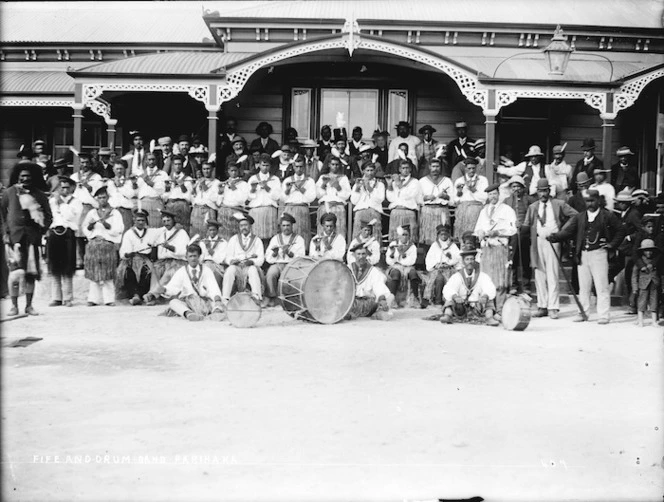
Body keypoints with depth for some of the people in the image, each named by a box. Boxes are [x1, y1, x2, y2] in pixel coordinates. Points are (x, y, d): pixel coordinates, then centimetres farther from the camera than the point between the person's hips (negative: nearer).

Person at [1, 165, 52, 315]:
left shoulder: (39, 195, 6)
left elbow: (48, 216, 10)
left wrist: (41, 230, -3)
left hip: (32, 237, 2)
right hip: (15, 236, -1)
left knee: (31, 273, 4)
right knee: (15, 272, -8)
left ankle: (29, 305, 14)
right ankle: (14, 306, 1)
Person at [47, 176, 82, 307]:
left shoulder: (76, 203, 8)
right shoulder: (53, 200, 17)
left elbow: (69, 217, -9)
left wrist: (62, 203, -4)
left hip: (68, 234, -3)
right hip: (54, 233, 3)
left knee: (67, 269, -3)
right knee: (54, 268, 4)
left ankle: (67, 298, 3)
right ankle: (56, 297, 10)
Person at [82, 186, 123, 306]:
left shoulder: (115, 213, 7)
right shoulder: (92, 212, 15)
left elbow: (117, 230, -4)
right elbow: (85, 228, 12)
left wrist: (105, 223, -15)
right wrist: (90, 225, -7)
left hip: (109, 245, -2)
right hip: (93, 245, 2)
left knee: (108, 274, -6)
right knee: (94, 273, 0)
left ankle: (109, 298, -3)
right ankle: (94, 298, 3)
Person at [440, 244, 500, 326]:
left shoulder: (482, 276, -1)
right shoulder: (457, 276, -3)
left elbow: (490, 289, -19)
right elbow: (447, 290, -21)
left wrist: (485, 296, -43)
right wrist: (454, 296, -44)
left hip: (478, 309, 0)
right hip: (460, 309, 0)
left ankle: (489, 317, -36)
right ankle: (447, 315, -38)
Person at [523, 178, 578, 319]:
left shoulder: (559, 204, 4)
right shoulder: (532, 207, 13)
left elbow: (575, 215, 4)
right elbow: (526, 226, 12)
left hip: (553, 240, -3)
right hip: (537, 242, 3)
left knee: (552, 275, -6)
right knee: (539, 276, 4)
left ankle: (553, 308, -3)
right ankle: (542, 306, 10)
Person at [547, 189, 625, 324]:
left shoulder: (608, 216, 1)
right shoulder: (580, 217, 9)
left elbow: (620, 231, 8)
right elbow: (568, 231, 0)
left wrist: (612, 244, -3)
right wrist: (554, 237, -15)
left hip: (599, 253, -4)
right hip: (582, 254, 4)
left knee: (601, 286, -3)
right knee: (583, 286, 10)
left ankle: (603, 315, 2)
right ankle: (583, 312, 19)